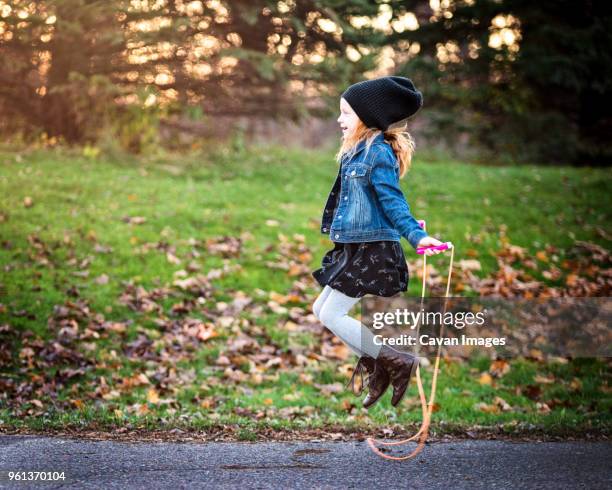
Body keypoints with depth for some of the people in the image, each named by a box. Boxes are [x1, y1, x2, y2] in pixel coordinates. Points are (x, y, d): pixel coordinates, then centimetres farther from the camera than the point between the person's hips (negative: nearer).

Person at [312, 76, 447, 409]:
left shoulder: (377, 152, -15)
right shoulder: (357, 151, 13)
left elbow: (392, 201, -20)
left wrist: (416, 235, -30)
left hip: (373, 251, -10)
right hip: (356, 248, 10)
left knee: (332, 315, -7)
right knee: (321, 309, 14)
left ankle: (398, 362, -1)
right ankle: (375, 365, 20)